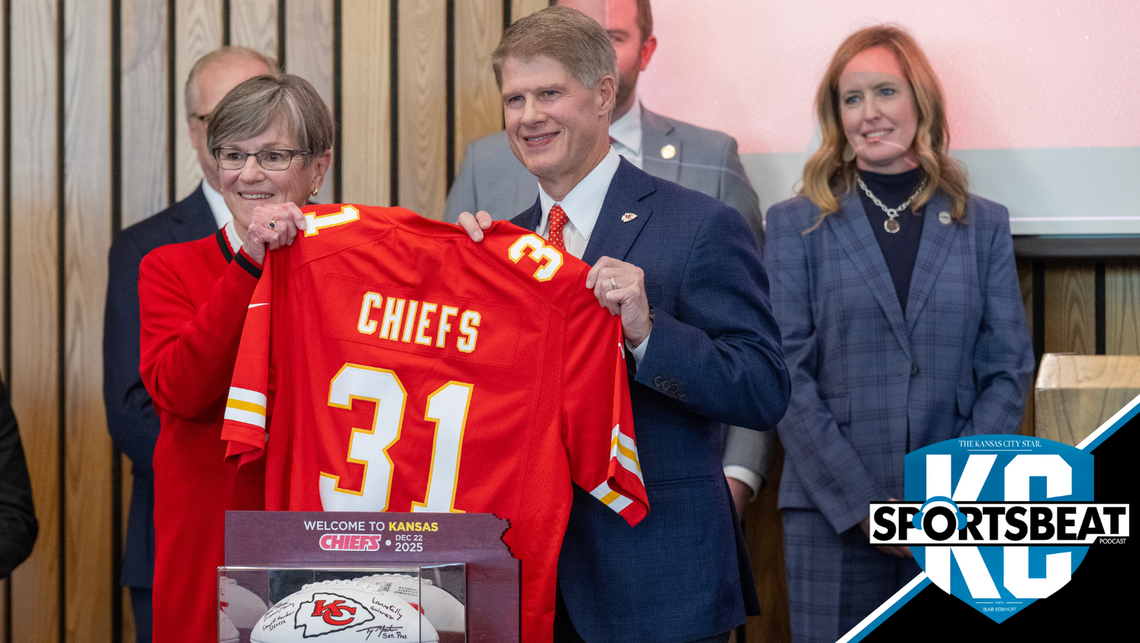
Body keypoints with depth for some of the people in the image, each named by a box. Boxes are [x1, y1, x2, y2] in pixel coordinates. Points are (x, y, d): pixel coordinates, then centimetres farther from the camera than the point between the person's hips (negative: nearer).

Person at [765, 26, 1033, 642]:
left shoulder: (983, 224, 10)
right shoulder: (795, 225, 5)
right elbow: (785, 374, -2)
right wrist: (862, 506, -11)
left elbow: (1008, 370, 7)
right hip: (832, 515, -1)